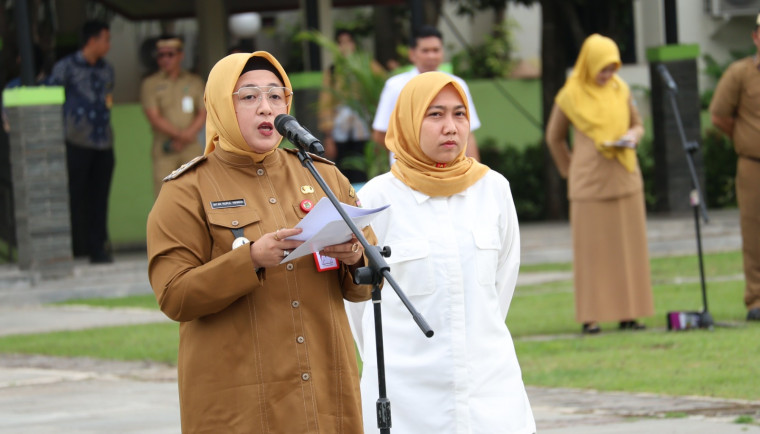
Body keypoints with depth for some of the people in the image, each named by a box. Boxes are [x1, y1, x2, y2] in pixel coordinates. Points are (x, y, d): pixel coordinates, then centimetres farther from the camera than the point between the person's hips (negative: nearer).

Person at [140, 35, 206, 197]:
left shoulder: (195, 82, 12)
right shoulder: (150, 84, 3)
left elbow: (203, 113, 6)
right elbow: (154, 118, -6)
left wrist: (187, 136, -10)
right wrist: (180, 134, -15)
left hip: (191, 148, 2)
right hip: (164, 151, -2)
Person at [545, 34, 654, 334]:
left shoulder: (620, 90, 6)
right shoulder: (571, 96, -4)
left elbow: (637, 125, 17)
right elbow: (554, 137, 9)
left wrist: (632, 136, -5)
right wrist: (569, 171, 13)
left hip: (624, 178, 4)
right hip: (589, 182, -4)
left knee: (628, 246, 3)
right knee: (591, 248, -4)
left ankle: (627, 313, 7)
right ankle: (591, 316, -3)